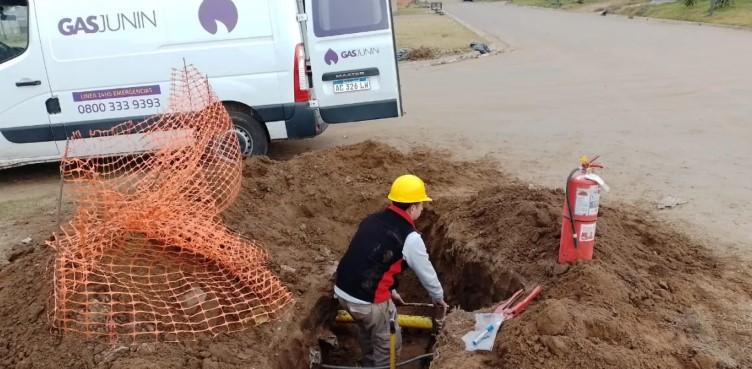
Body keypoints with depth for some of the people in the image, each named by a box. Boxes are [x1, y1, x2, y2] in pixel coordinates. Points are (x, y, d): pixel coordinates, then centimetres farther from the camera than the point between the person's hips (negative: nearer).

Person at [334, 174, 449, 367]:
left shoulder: (372, 220, 9)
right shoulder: (410, 238, -12)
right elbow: (427, 273, 2)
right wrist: (438, 298, 23)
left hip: (342, 290, 8)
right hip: (368, 300, -8)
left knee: (368, 329, 33)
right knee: (389, 344, 16)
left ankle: (369, 364, 52)